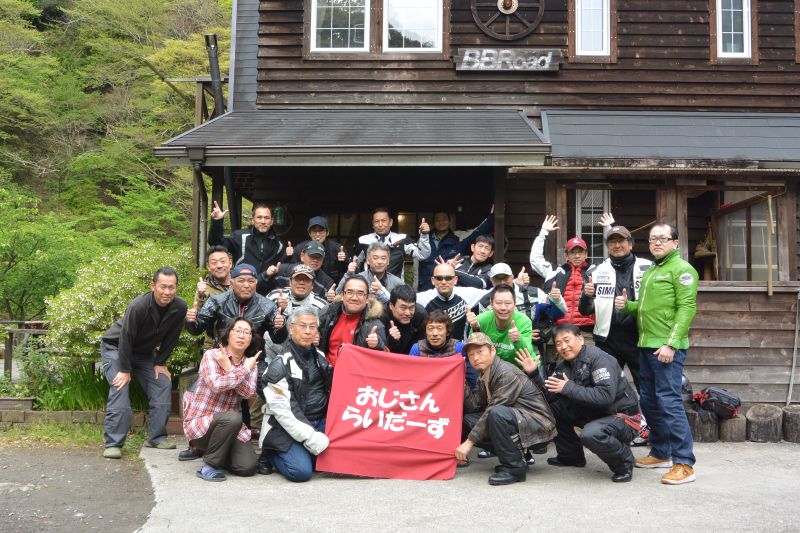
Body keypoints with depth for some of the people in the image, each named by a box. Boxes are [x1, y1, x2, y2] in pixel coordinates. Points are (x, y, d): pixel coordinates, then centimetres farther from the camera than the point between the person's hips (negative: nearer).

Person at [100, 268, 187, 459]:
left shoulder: (179, 307, -19)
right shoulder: (139, 306, -34)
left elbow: (171, 338, -6)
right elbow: (126, 338, -28)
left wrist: (160, 363, -5)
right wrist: (124, 369, -22)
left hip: (144, 352, 6)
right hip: (115, 348, -5)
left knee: (163, 384, -5)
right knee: (120, 388, -20)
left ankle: (157, 437, 5)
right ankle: (113, 444, -14)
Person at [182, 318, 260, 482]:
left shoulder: (250, 363, 6)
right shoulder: (211, 355, -8)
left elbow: (248, 392, -14)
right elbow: (216, 385, -27)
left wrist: (229, 368, -17)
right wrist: (244, 370, -19)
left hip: (229, 425, 5)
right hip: (199, 422, -5)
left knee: (248, 466, -14)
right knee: (232, 418, -36)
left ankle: (209, 448, 16)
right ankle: (209, 465, -13)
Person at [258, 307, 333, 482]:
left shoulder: (320, 357, 10)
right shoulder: (280, 365, -11)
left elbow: (330, 391, 15)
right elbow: (282, 411, -16)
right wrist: (310, 437, -21)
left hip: (319, 422, 6)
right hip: (286, 428, -6)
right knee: (302, 471, -24)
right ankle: (270, 455, 5)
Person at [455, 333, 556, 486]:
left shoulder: (507, 374, -20)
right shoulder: (485, 375, 9)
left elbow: (492, 410, -24)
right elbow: (473, 406, 2)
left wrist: (469, 442, -22)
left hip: (537, 423, -9)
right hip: (516, 421, 10)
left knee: (497, 413, -36)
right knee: (467, 421, 2)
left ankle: (514, 467, -17)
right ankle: (517, 453, 7)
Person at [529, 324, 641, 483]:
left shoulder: (598, 358, -19)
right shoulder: (564, 366, 6)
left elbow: (606, 396, -32)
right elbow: (548, 395, 0)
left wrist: (569, 388, -27)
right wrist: (533, 374, -12)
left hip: (622, 416, -8)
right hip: (594, 413, 8)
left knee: (591, 434, -36)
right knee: (551, 407, -4)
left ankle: (624, 462, -5)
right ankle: (571, 455, 14)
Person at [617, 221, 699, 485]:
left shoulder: (681, 269, -6)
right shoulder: (650, 271, 21)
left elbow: (687, 308, -15)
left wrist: (671, 343, -22)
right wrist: (627, 305, 6)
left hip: (667, 348, -9)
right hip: (647, 346, 9)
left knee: (669, 401, -11)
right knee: (649, 401, 14)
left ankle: (684, 464, -6)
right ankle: (661, 453, 26)